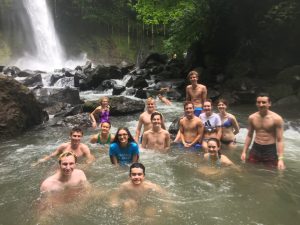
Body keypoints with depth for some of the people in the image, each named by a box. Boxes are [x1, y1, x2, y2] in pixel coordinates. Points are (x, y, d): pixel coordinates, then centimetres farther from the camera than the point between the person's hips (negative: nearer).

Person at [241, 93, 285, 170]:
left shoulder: (277, 119, -13)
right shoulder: (252, 117, -1)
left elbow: (279, 140, -11)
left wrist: (280, 159, -18)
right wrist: (244, 152, 8)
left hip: (270, 150, -3)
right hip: (255, 149, 4)